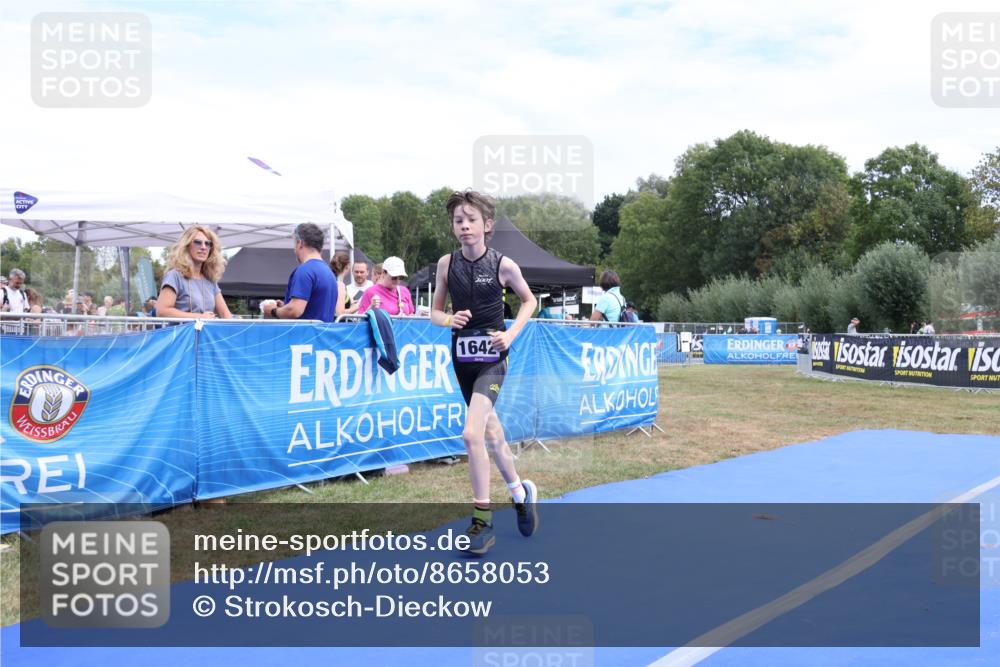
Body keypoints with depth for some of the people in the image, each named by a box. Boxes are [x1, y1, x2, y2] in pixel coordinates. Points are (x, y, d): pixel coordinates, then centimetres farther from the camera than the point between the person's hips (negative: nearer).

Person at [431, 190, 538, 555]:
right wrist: (449, 319, -14)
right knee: (491, 433, 16)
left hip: (492, 356, -4)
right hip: (462, 356, 5)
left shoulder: (503, 264, -9)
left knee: (471, 433, -20)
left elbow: (529, 300, 7)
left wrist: (512, 332, -7)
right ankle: (520, 491, 40)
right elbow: (435, 311, 8)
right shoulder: (446, 263, -1)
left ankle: (482, 520, -8)